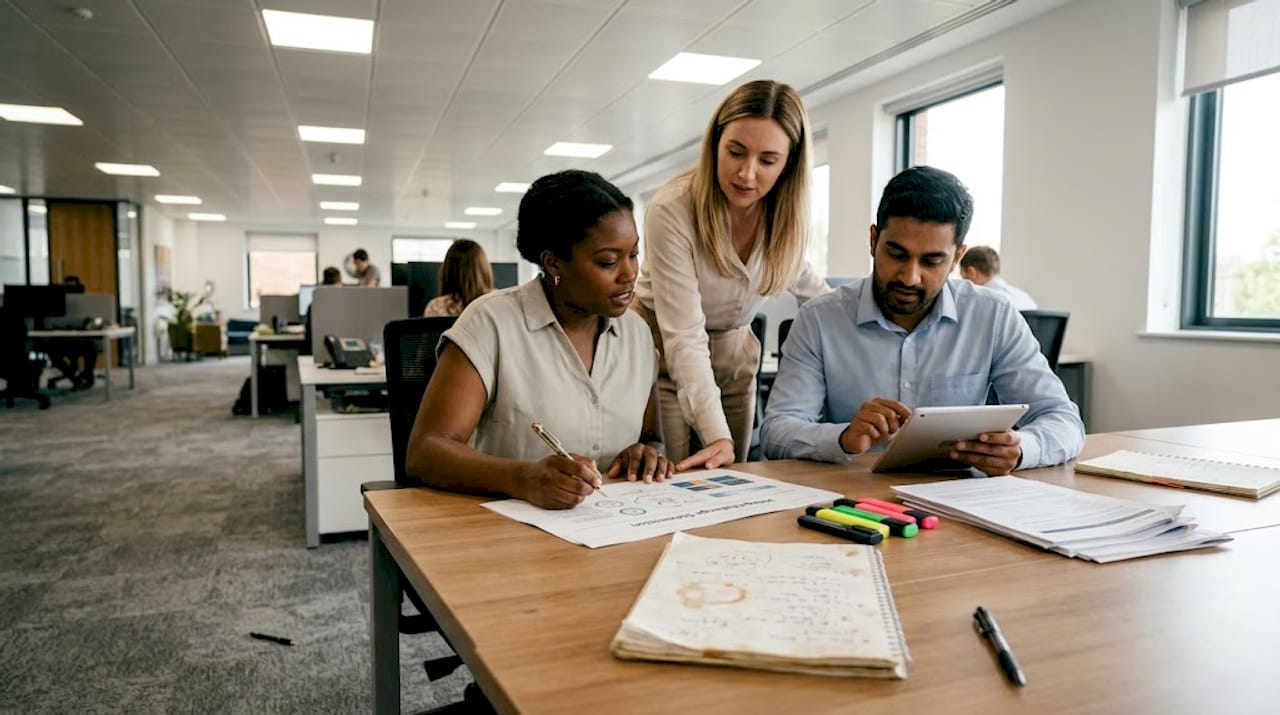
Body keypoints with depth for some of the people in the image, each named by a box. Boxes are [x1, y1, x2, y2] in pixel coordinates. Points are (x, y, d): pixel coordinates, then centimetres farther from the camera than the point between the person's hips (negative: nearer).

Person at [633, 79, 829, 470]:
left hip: (735, 360, 5)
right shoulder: (672, 210, -26)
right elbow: (684, 338, -29)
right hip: (665, 358, -4)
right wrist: (717, 435, -37)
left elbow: (800, 275, 14)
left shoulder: (785, 211, -10)